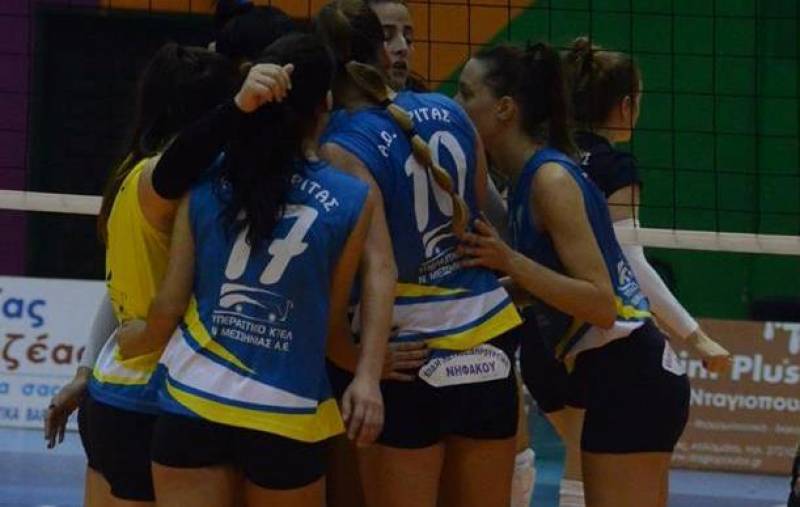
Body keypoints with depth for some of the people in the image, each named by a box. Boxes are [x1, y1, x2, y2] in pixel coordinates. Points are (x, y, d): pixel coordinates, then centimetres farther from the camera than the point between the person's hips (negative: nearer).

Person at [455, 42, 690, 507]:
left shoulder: (551, 178, -15)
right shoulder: (533, 176, 12)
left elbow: (601, 303, -20)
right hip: (630, 380, 10)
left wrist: (509, 262, -24)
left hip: (630, 381, -10)